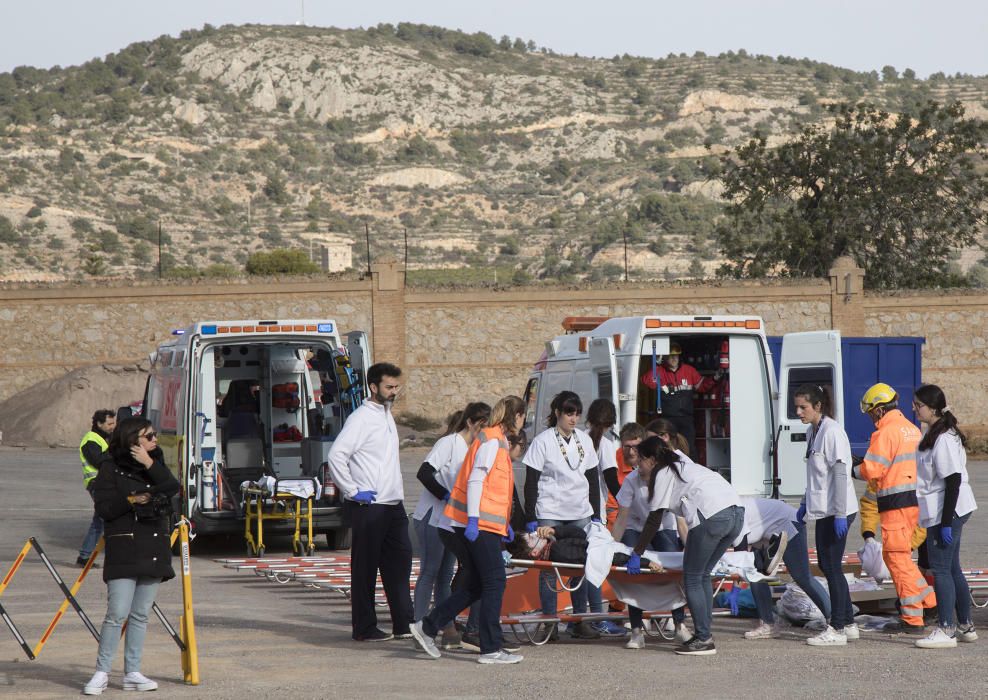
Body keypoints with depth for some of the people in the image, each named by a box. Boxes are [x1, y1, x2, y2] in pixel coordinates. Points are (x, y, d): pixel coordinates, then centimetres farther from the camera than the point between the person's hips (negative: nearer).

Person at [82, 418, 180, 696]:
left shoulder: (155, 463, 14)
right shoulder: (111, 467, -2)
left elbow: (173, 488, -3)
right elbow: (103, 508, -8)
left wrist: (150, 465, -12)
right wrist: (130, 500, -21)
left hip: (154, 549, 6)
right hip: (124, 550, -6)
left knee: (140, 614, 7)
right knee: (118, 613, -11)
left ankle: (132, 673, 11)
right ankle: (101, 673, -5)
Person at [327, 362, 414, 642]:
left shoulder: (386, 415, 15)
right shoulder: (361, 418, -12)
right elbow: (336, 455, -21)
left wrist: (397, 494, 17)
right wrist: (353, 492, -18)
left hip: (393, 504, 9)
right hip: (369, 506, -9)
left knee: (400, 561, 9)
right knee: (365, 567, -1)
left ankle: (403, 624, 14)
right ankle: (364, 628, 4)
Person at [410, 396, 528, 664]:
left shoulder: (498, 442, 20)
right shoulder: (492, 441, -10)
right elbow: (475, 480, -18)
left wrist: (505, 524, 23)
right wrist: (473, 520, -23)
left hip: (477, 524, 10)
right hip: (479, 524, -10)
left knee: (475, 586, 11)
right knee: (494, 583, -7)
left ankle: (427, 628, 13)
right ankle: (491, 649, -5)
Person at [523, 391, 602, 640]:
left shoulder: (584, 440, 11)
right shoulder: (543, 441, -4)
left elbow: (593, 479, 17)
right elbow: (531, 482, -4)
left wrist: (596, 514, 12)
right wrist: (530, 518, -8)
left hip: (580, 514, 5)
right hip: (550, 513, -4)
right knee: (549, 568, -4)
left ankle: (579, 620, 10)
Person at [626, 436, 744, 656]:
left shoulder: (662, 474, 7)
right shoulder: (682, 463, 31)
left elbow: (654, 520, 5)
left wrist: (637, 554, 10)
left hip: (712, 516, -9)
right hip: (736, 512, 9)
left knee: (692, 579, 1)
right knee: (702, 575, 17)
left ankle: (703, 639, -2)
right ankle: (704, 635, 15)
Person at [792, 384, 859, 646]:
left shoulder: (832, 431, -16)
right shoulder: (812, 432, 12)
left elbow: (840, 473, -19)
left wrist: (839, 514, -22)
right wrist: (805, 503, 22)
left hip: (836, 510, -10)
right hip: (822, 509, 10)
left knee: (832, 567, -5)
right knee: (825, 564, 13)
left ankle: (837, 629, 1)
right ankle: (848, 623, 21)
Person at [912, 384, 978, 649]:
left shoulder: (944, 439, -19)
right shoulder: (932, 434, 13)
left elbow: (953, 480, -22)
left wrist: (946, 522, -23)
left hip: (947, 512, -10)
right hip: (944, 513, 10)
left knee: (941, 569, -8)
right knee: (952, 569, 15)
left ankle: (945, 631, -7)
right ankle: (965, 626, 23)